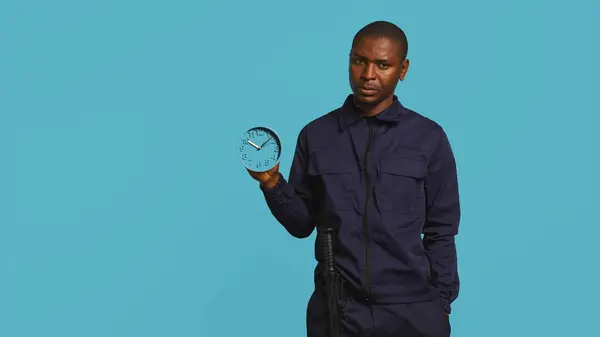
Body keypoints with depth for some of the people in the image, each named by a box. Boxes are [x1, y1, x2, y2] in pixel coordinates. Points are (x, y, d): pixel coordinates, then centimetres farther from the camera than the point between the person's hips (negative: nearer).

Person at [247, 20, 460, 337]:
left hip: (412, 310, -1)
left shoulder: (428, 137, -1)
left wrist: (441, 304, -1)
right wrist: (272, 183, -10)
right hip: (334, 309, 1)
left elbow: (441, 231, 2)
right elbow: (302, 223, 5)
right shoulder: (315, 135, 2)